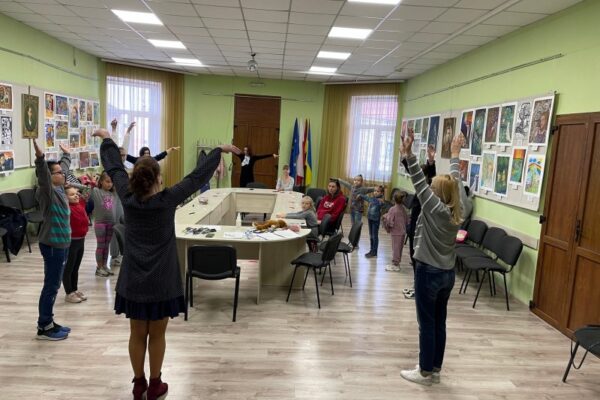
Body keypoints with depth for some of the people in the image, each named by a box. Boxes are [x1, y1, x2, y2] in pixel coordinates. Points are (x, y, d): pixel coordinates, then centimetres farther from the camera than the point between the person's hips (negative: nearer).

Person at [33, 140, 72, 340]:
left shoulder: (58, 188, 9)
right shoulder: (47, 191, -15)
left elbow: (64, 167, 27)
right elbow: (43, 175, -36)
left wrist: (66, 154, 42)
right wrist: (40, 158, -53)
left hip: (60, 243, 9)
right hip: (53, 245, -9)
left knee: (54, 285, 15)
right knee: (51, 286, -2)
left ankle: (48, 323, 26)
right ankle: (44, 328, 8)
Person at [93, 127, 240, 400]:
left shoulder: (127, 198, -7)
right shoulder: (167, 200, -16)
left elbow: (114, 168, 8)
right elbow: (197, 177, -10)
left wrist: (106, 139, 24)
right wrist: (220, 150, -1)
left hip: (133, 280, 3)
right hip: (161, 281, -3)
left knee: (137, 334, 13)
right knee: (157, 335, 10)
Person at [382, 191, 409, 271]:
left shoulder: (393, 209, -17)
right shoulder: (403, 209, 2)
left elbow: (390, 222, -17)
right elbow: (407, 221, 9)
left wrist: (385, 216, -1)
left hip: (396, 232, -6)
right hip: (403, 231, 6)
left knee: (395, 248, 2)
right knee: (400, 248, 14)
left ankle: (395, 264, 9)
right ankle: (397, 263, 25)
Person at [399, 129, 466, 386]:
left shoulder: (435, 209, -16)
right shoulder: (457, 211, 1)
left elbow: (419, 181, -22)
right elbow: (456, 183, 13)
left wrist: (408, 154, -26)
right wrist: (455, 155, 25)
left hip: (429, 273, -7)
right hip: (447, 274, 7)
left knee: (427, 324, 3)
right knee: (439, 323, 15)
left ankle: (425, 373, 15)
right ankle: (434, 370, 26)